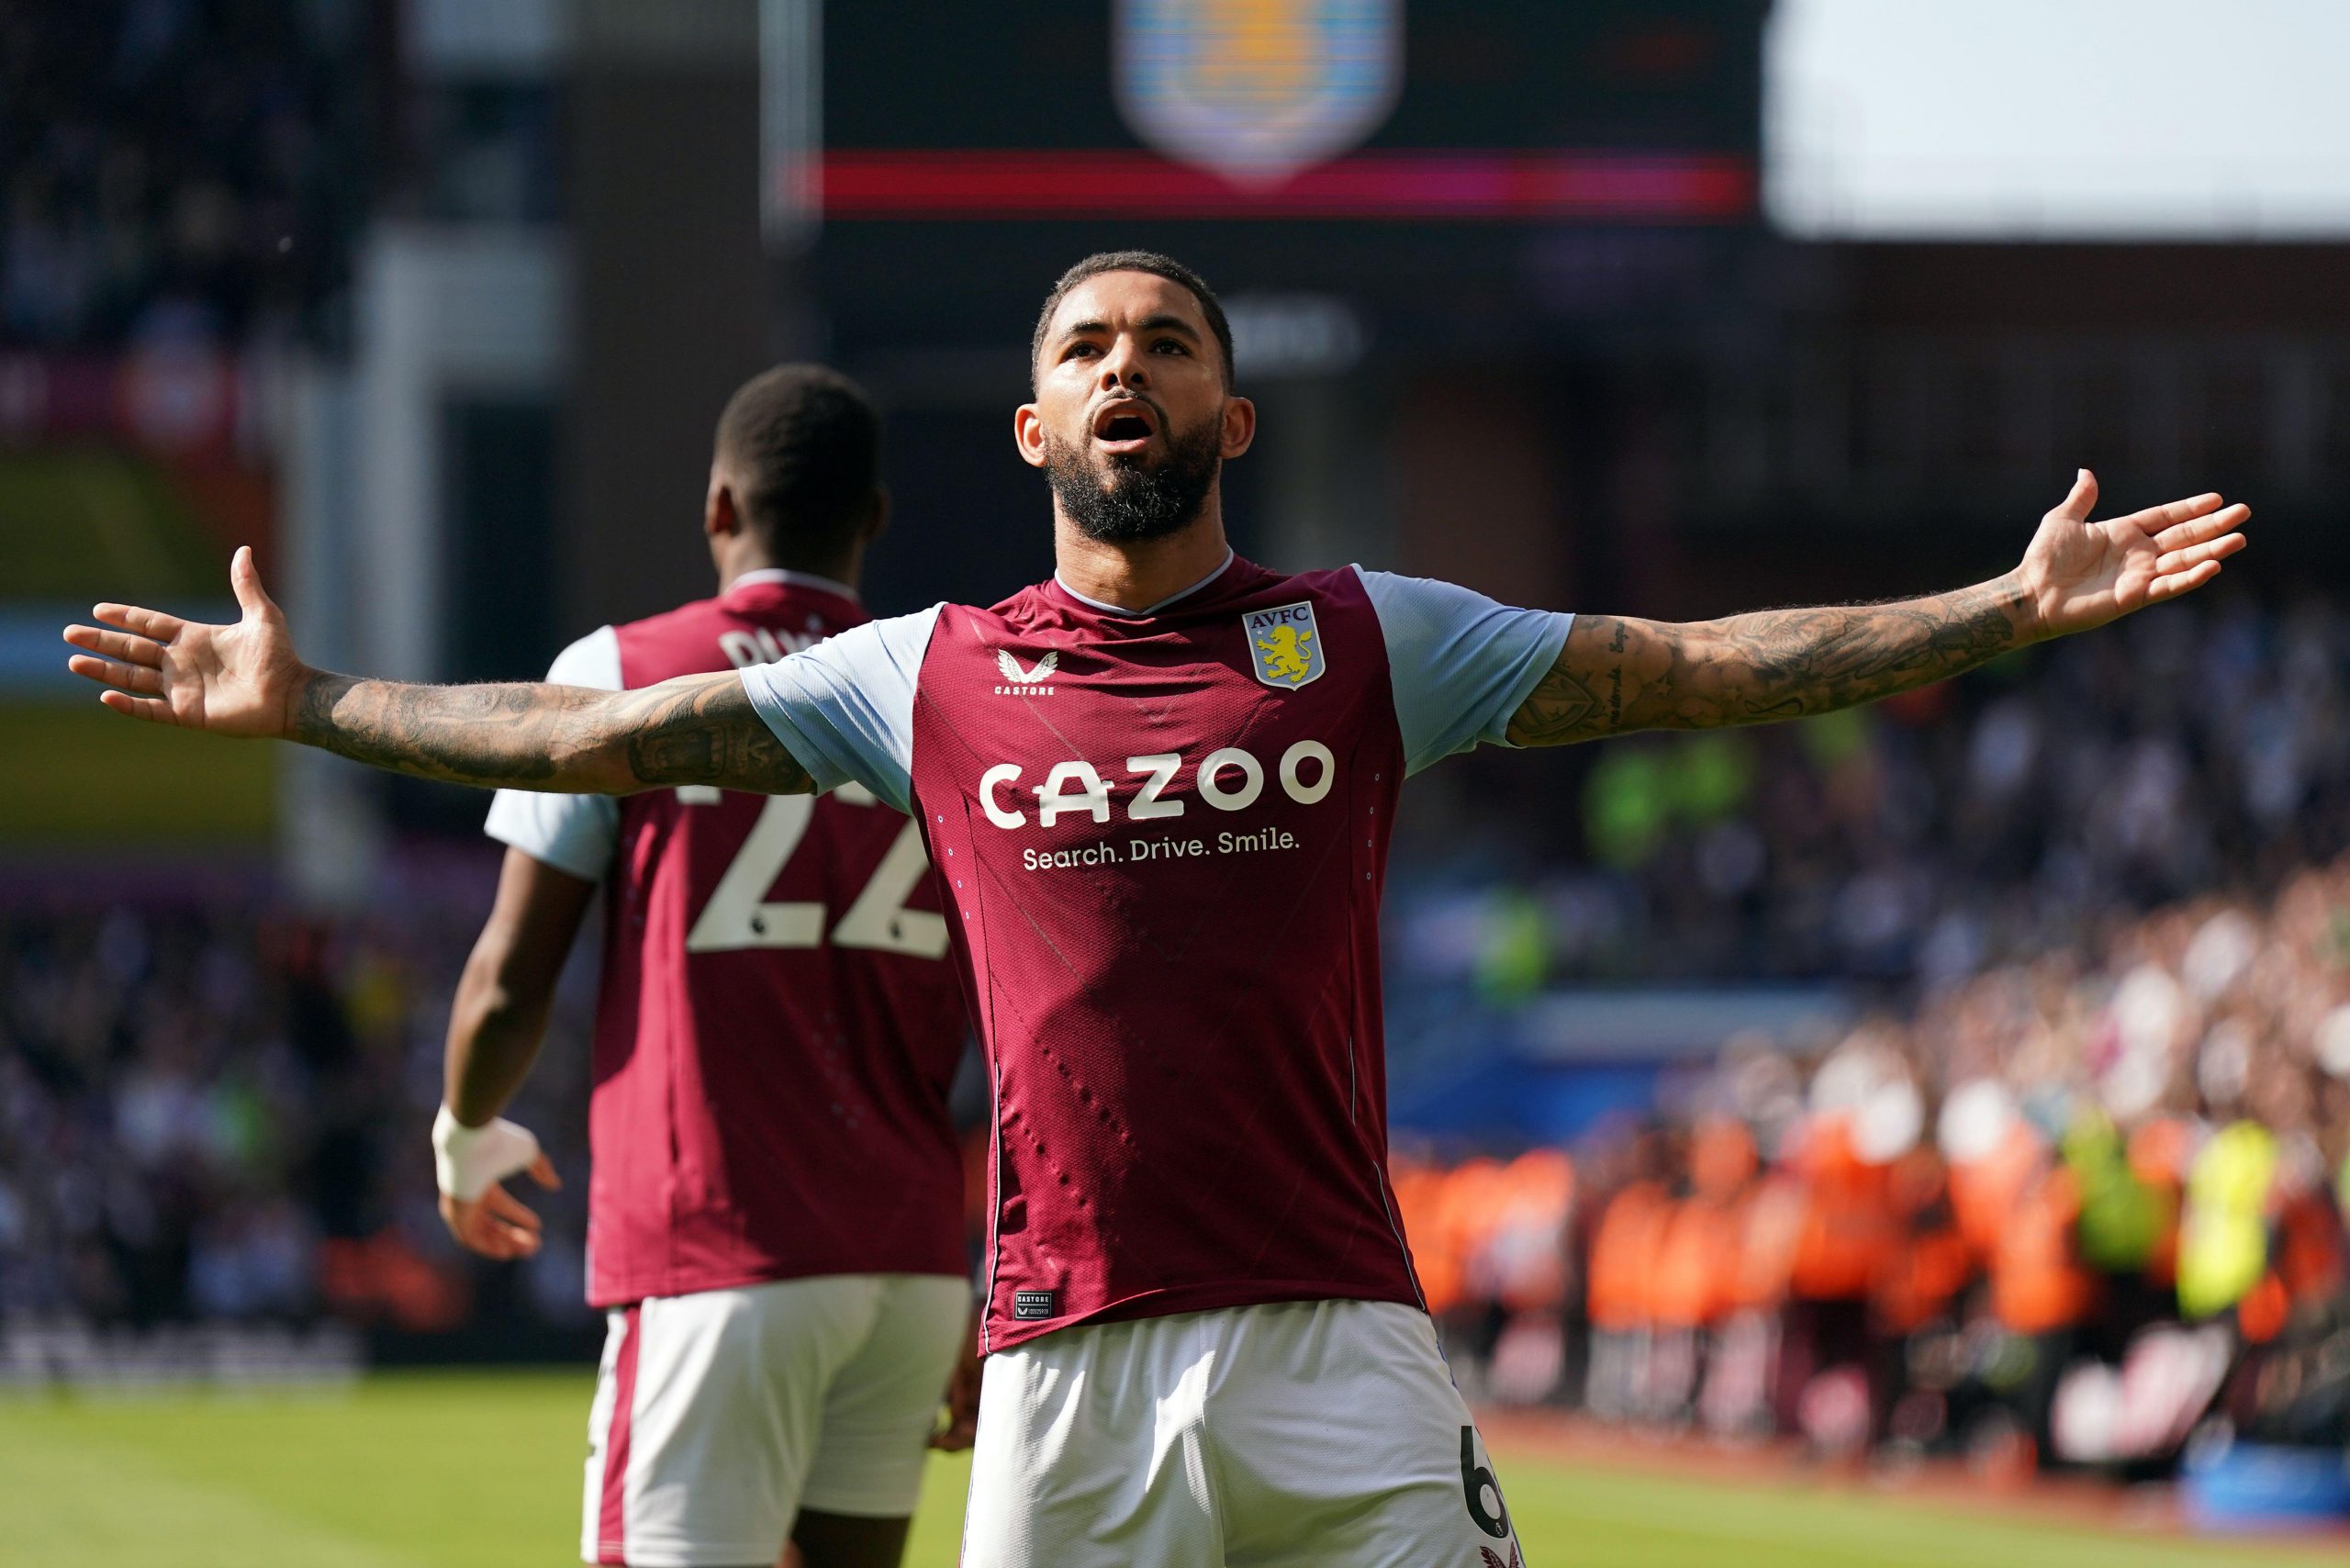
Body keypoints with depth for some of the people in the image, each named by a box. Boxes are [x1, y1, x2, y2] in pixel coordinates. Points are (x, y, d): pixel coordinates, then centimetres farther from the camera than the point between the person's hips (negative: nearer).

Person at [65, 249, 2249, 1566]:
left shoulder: (1367, 645, 7)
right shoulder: (936, 675, 10)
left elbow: (1698, 669, 4)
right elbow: (593, 736, 16)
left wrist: (2017, 607, -3)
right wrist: (305, 705, 17)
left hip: (1336, 1347, -1)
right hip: (1065, 1358, 1)